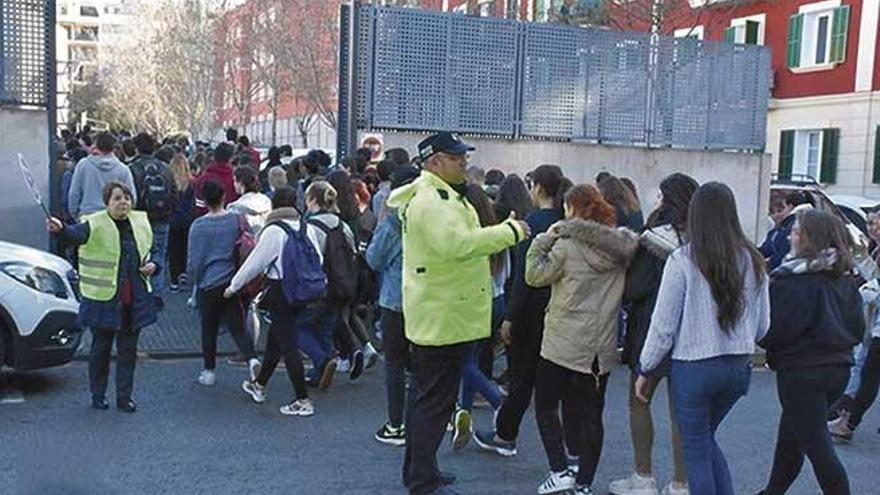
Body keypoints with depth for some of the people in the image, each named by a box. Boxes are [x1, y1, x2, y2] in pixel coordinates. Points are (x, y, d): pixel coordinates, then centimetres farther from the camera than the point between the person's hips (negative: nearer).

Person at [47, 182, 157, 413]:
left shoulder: (141, 222, 7)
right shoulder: (95, 224, -9)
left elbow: (151, 252, 21)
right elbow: (76, 234, -31)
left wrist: (152, 266, 0)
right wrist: (60, 229, -52)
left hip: (135, 299, 4)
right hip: (104, 299, -4)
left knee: (128, 349, 10)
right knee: (101, 347, 7)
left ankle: (125, 396, 20)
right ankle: (98, 394, 24)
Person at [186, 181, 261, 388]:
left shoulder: (198, 225, -9)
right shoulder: (236, 220, -3)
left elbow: (193, 260, -4)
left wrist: (192, 280, 13)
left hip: (208, 284, -2)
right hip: (232, 282, 2)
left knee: (209, 329, 12)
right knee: (237, 327, 6)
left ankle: (209, 371, 21)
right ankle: (252, 359, -16)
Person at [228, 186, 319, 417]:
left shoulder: (274, 230, -14)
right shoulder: (307, 228, 3)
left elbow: (255, 262, -8)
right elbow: (317, 260, 9)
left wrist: (233, 286, 5)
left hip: (280, 292, -7)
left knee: (287, 345, -2)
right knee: (275, 338, 21)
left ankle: (302, 401, 0)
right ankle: (259, 385, 38)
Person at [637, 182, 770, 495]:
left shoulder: (683, 260, -12)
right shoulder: (752, 261, 2)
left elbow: (664, 325, -9)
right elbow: (762, 325, 8)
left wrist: (645, 370, 2)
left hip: (694, 367, -5)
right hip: (739, 367, 5)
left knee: (697, 451, 9)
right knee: (706, 439, 24)